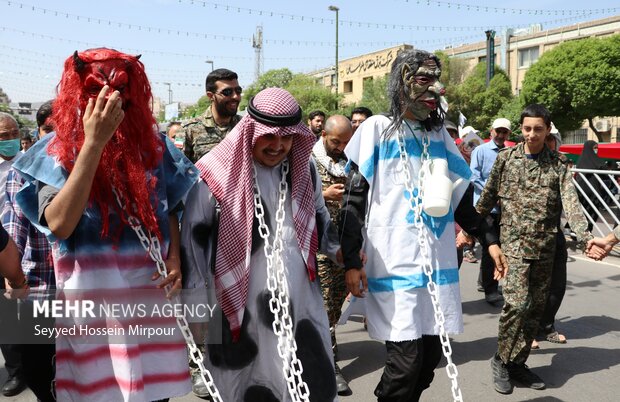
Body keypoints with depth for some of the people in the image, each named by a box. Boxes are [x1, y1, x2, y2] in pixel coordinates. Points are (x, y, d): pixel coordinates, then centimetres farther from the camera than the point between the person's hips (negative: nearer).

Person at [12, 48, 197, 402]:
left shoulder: (151, 142, 3)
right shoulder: (55, 151, -6)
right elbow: (59, 224, -22)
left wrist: (175, 257, -3)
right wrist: (94, 143, -24)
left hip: (152, 295, 3)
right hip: (92, 303, -2)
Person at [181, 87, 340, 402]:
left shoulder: (303, 170, 5)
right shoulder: (219, 173, -10)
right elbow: (193, 234, -5)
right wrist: (197, 302, -4)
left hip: (300, 300, 4)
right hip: (240, 305, -4)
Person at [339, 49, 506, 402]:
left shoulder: (440, 136, 14)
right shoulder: (377, 130, -3)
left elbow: (460, 198, 21)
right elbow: (354, 201, -6)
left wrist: (489, 239, 17)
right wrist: (352, 261, -12)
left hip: (439, 265, 6)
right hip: (395, 266, -6)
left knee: (431, 357, 10)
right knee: (406, 360, -6)